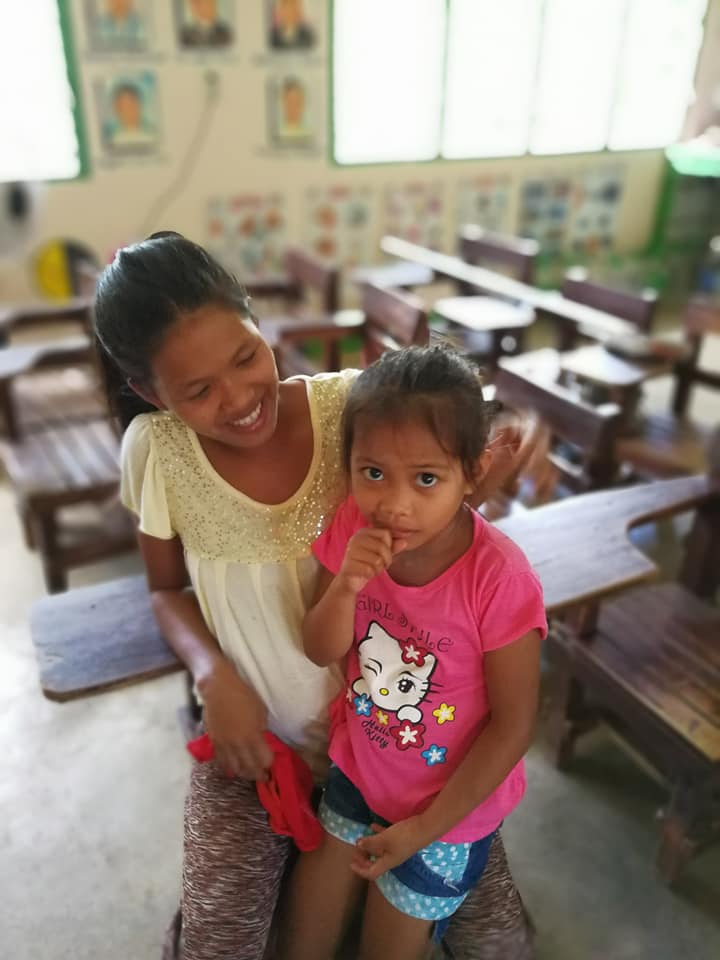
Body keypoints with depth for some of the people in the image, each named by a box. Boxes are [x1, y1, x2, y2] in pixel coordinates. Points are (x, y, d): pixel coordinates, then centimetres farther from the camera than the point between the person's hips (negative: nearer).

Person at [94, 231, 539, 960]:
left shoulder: (354, 404, -19)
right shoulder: (154, 448, -14)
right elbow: (168, 590, 2)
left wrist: (491, 468, -30)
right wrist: (213, 674, -17)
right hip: (253, 731, 1)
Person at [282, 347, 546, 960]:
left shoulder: (499, 577, -32)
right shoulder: (354, 528, -19)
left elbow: (513, 725, -21)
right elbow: (322, 653, -10)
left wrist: (421, 830, -14)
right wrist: (345, 585, -31)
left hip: (449, 805, -3)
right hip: (358, 771, 4)